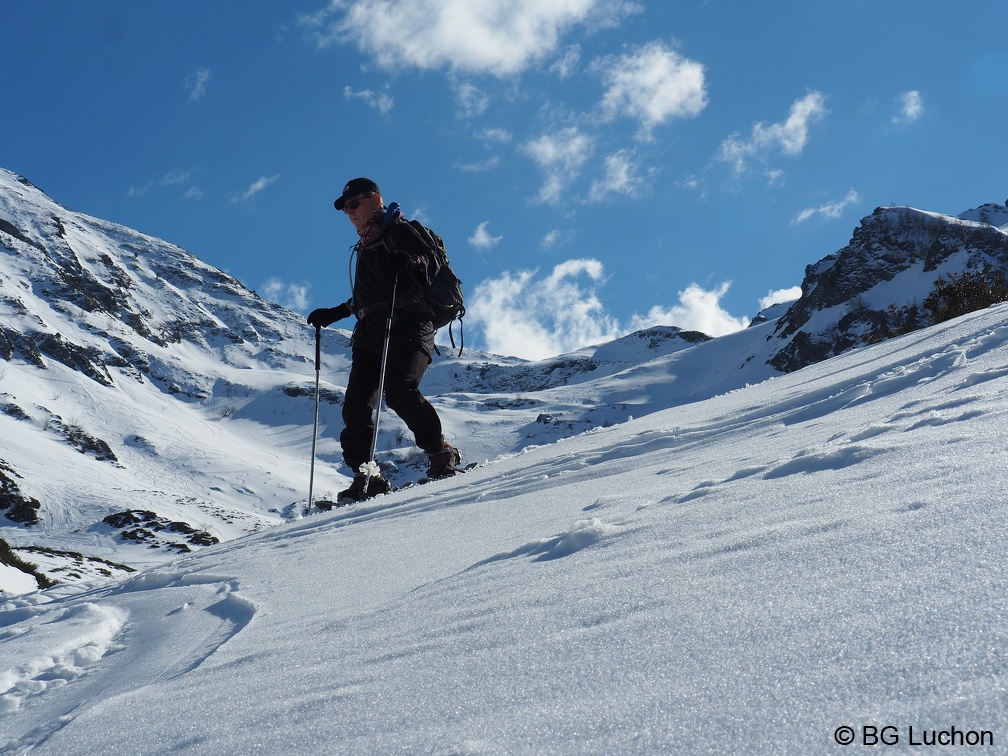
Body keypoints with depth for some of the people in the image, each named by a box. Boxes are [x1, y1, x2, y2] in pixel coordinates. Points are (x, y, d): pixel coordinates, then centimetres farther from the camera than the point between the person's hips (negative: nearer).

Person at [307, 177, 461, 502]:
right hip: (371, 332, 8)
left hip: (406, 327, -8)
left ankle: (441, 455, -15)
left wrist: (412, 263, -30)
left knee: (399, 391, -27)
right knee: (355, 406, -6)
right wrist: (335, 313, 36)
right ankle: (365, 479, -7)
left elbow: (431, 262, -10)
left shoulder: (398, 230, 4)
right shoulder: (366, 246, 29)